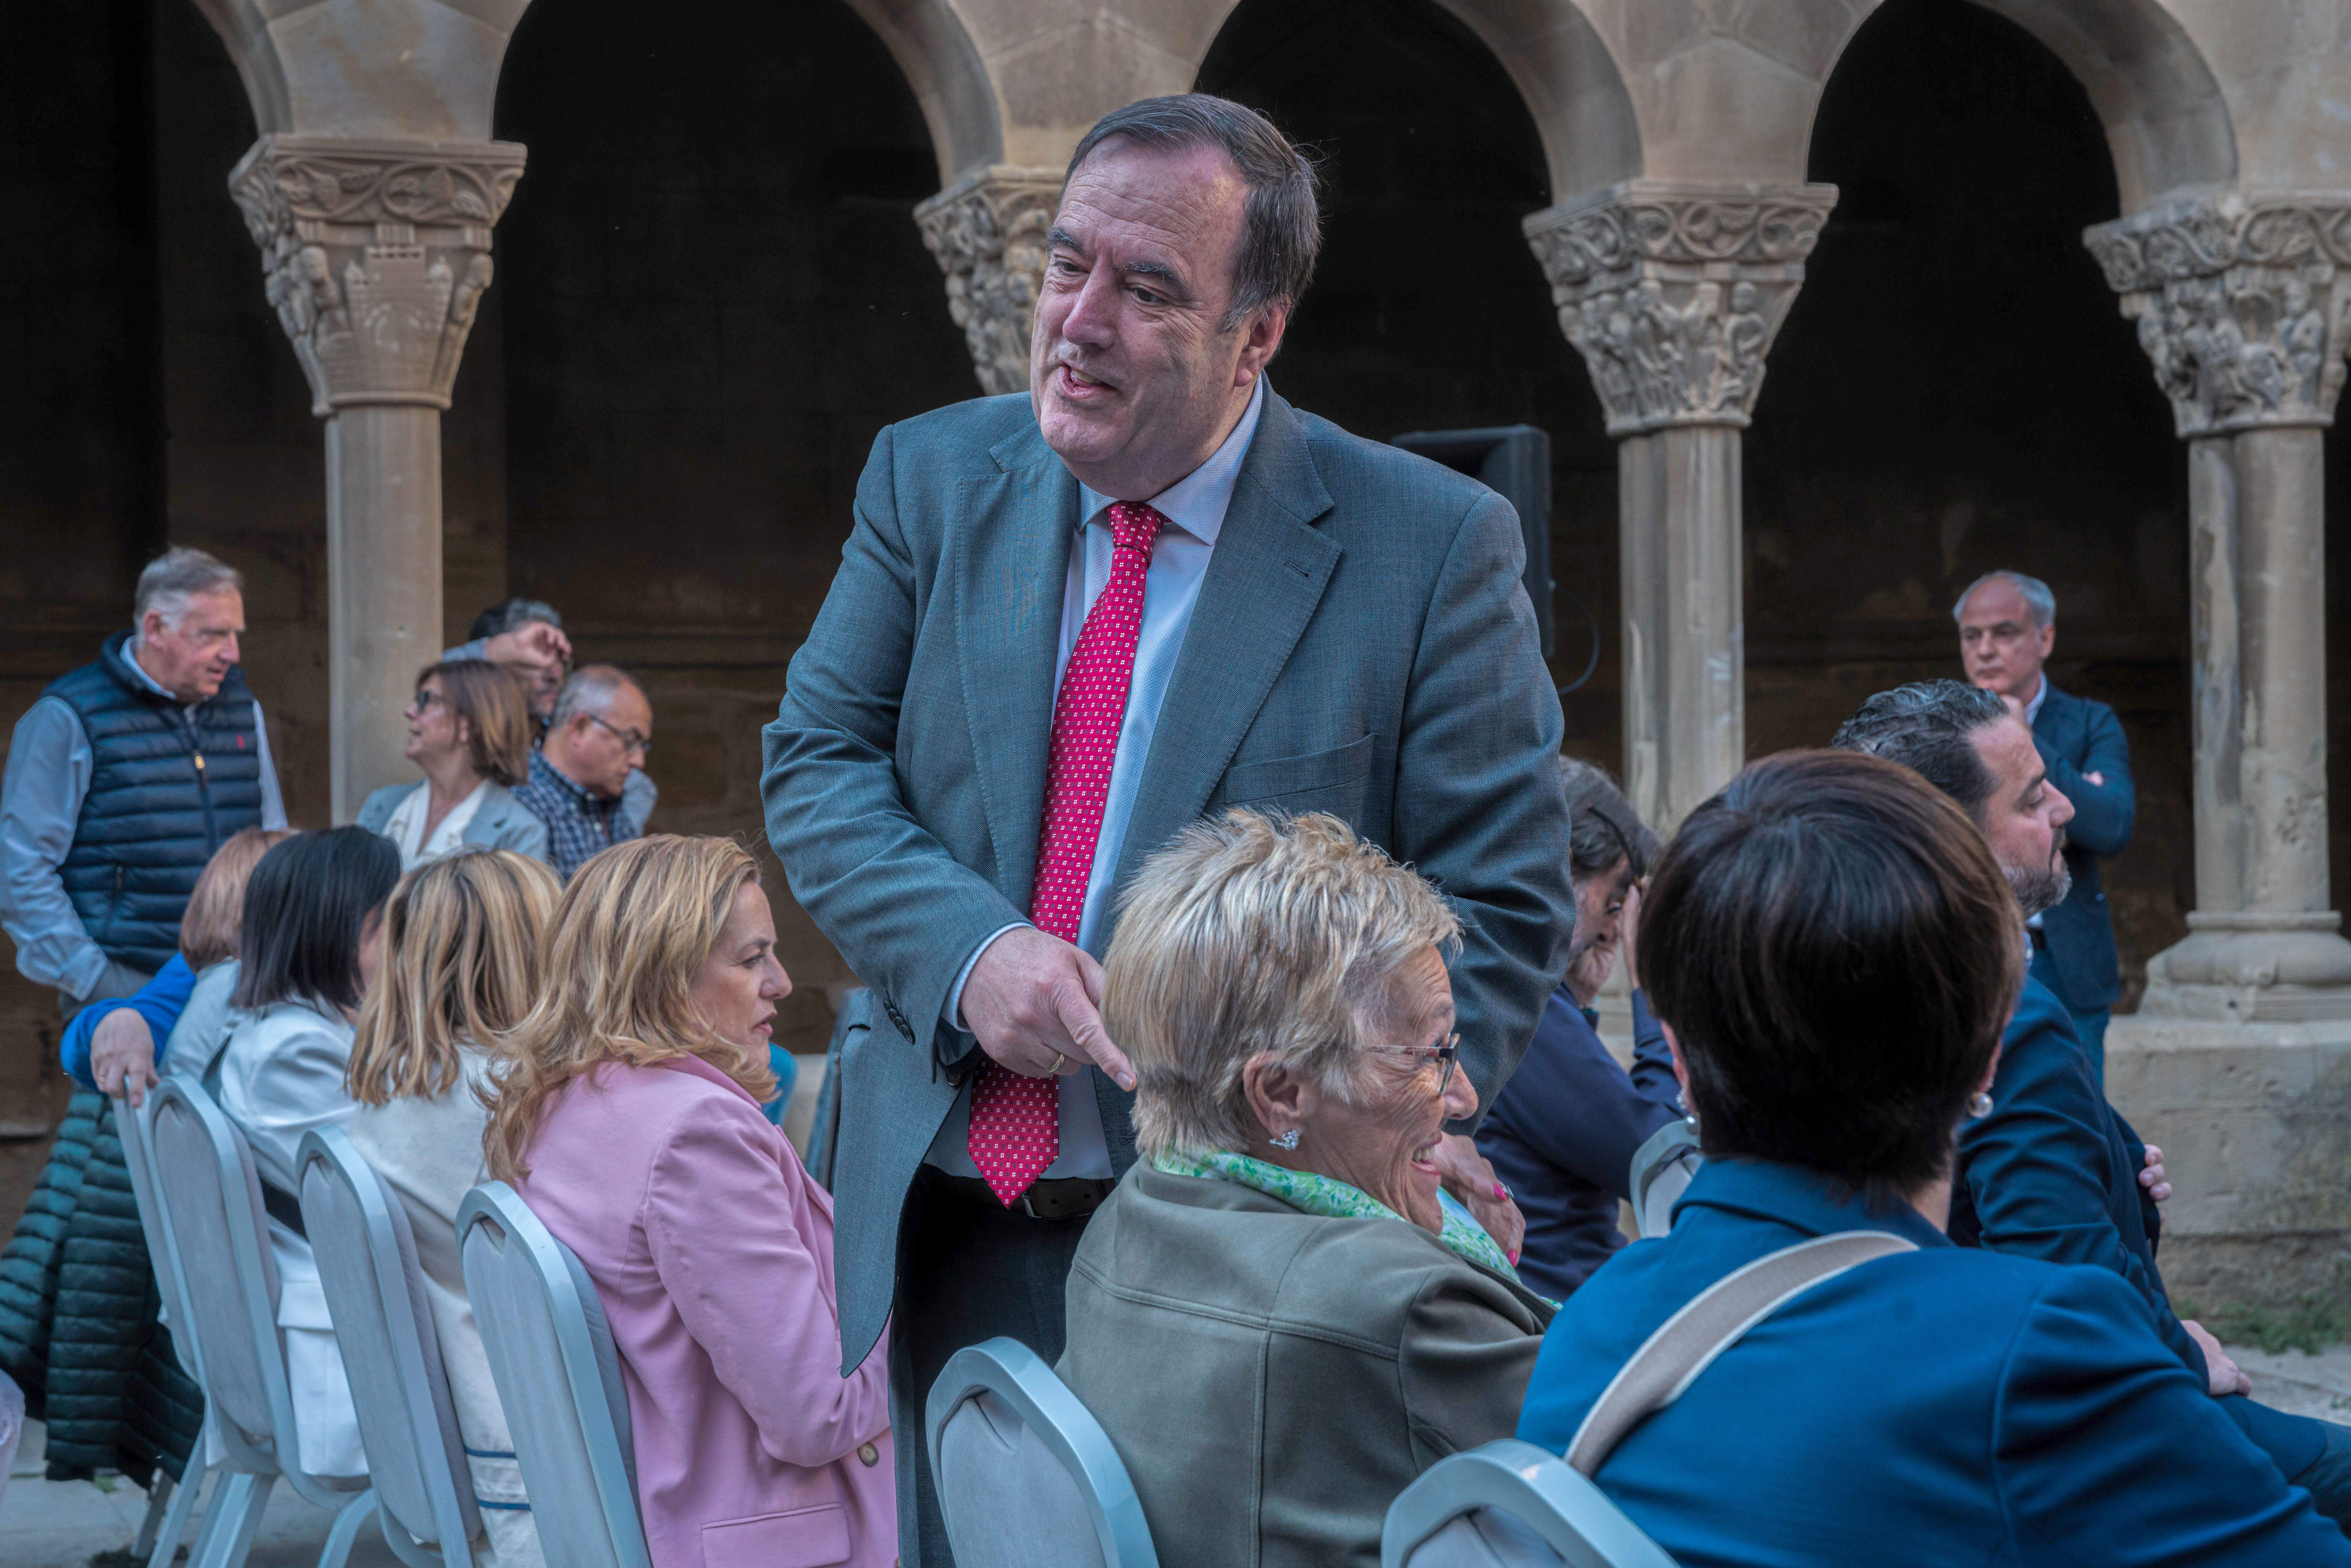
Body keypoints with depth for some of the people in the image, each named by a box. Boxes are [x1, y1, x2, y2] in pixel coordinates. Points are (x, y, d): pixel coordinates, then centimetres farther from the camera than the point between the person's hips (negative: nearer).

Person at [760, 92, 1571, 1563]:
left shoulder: (1430, 546, -9)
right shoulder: (935, 478, 3)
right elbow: (819, 762, 5)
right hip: (958, 1225, 4)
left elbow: (1503, 897, -7)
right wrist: (964, 948, -14)